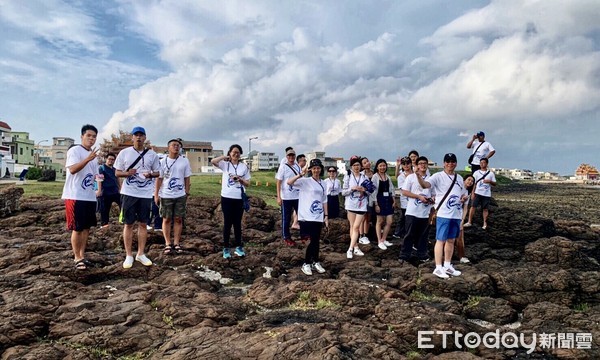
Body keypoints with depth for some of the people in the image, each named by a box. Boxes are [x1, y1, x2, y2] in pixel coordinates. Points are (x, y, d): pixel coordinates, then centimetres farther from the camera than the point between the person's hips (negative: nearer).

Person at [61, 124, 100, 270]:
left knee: (86, 227, 11)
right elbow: (72, 169, -23)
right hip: (75, 196, -8)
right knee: (77, 228, -2)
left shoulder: (94, 155, 17)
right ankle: (77, 258, 9)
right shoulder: (74, 151, -8)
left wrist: (97, 177, 0)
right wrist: (88, 159, -34)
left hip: (90, 197, 8)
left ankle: (82, 255, 20)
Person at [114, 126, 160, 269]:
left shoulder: (152, 154, 3)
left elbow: (157, 172, 9)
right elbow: (117, 172, 4)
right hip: (129, 193, -1)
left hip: (146, 194, 2)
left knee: (143, 224, 8)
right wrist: (127, 173, -17)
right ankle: (129, 255, 13)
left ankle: (140, 254, 19)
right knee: (128, 224, 4)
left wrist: (150, 174, -13)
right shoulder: (124, 153, 1)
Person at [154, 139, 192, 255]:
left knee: (178, 219, 5)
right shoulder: (163, 161, 0)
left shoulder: (184, 161, 2)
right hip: (166, 196, -1)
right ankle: (168, 244, 12)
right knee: (166, 219, 5)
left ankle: (177, 243, 13)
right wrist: (156, 194, -2)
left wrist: (187, 193, 3)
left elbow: (187, 179, 6)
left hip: (180, 195, 1)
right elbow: (159, 179, 1)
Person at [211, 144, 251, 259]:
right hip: (227, 198, -2)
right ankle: (226, 248, 13)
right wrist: (225, 157, -8)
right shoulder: (225, 164, 1)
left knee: (237, 223, 11)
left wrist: (240, 179, -12)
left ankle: (238, 247, 22)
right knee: (227, 223, 4)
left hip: (239, 199, 2)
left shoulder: (244, 167, 6)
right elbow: (213, 161, -19)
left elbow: (248, 184, 7)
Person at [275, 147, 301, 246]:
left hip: (298, 196, 5)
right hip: (286, 197, -5)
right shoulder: (283, 167, -7)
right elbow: (278, 182, -8)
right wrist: (278, 197, -13)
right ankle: (286, 237, 17)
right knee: (286, 218, 5)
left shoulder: (298, 166, 8)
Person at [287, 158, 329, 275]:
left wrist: (326, 216, 11)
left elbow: (324, 200, 15)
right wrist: (300, 174, -29)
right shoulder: (305, 181, -6)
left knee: (316, 240, 11)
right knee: (313, 240, -5)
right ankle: (306, 263, 11)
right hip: (307, 217, -5)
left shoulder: (322, 183, 12)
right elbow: (289, 182, -21)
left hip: (318, 217, 5)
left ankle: (315, 262, 27)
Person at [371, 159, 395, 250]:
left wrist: (394, 200, 5)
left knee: (389, 222, 3)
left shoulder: (388, 176, 11)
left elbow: (391, 189, 14)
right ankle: (379, 242, 13)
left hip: (388, 200, 5)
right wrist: (376, 204, -14)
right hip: (379, 200, -5)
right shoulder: (375, 176, -7)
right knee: (380, 221, 3)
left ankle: (383, 239, 19)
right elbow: (373, 191, -10)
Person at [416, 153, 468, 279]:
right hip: (443, 214, -6)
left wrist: (465, 198, 0)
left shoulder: (459, 178, 15)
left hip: (456, 214, 6)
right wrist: (418, 175, -41)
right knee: (441, 240, -3)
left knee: (451, 240, 14)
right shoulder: (438, 176, -6)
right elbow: (425, 184, -22)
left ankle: (447, 266, 26)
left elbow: (463, 194, 23)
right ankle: (438, 268, 3)